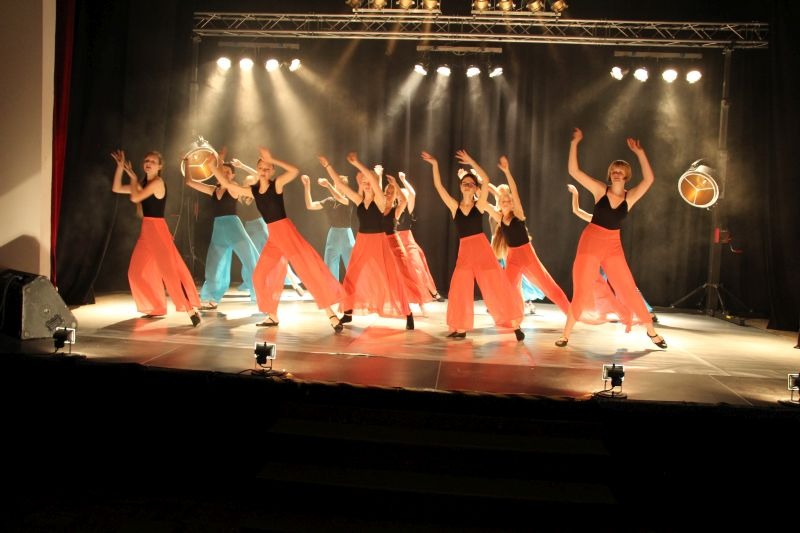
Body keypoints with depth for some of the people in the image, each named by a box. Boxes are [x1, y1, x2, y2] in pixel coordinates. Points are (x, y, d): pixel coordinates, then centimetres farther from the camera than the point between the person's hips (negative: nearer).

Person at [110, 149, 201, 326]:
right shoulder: (144, 183, 15)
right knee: (137, 272, 13)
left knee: (170, 270, -17)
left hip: (157, 229, -9)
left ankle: (191, 310, -20)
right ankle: (157, 308, 22)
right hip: (146, 230, 9)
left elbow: (135, 198, -16)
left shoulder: (158, 182, -10)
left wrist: (132, 177, -2)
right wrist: (120, 167, 9)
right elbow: (116, 189, 18)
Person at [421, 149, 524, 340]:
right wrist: (434, 165, -4)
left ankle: (515, 326, 3)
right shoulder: (454, 206, 5)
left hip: (482, 248, -3)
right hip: (464, 252, 3)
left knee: (496, 286, -3)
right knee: (459, 290, 4)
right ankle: (461, 329, 15)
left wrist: (471, 162, -11)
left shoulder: (479, 204, 0)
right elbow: (438, 186, 1)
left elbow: (486, 180, -11)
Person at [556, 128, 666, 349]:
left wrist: (639, 153, -21)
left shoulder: (630, 197, -2)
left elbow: (649, 179, -18)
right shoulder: (600, 190, -5)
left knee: (629, 290, 5)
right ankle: (565, 335, 11)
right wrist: (575, 143, -16)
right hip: (590, 242, -2)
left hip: (613, 246, 2)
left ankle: (651, 331, 21)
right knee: (581, 292, -1)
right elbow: (574, 171, -12)